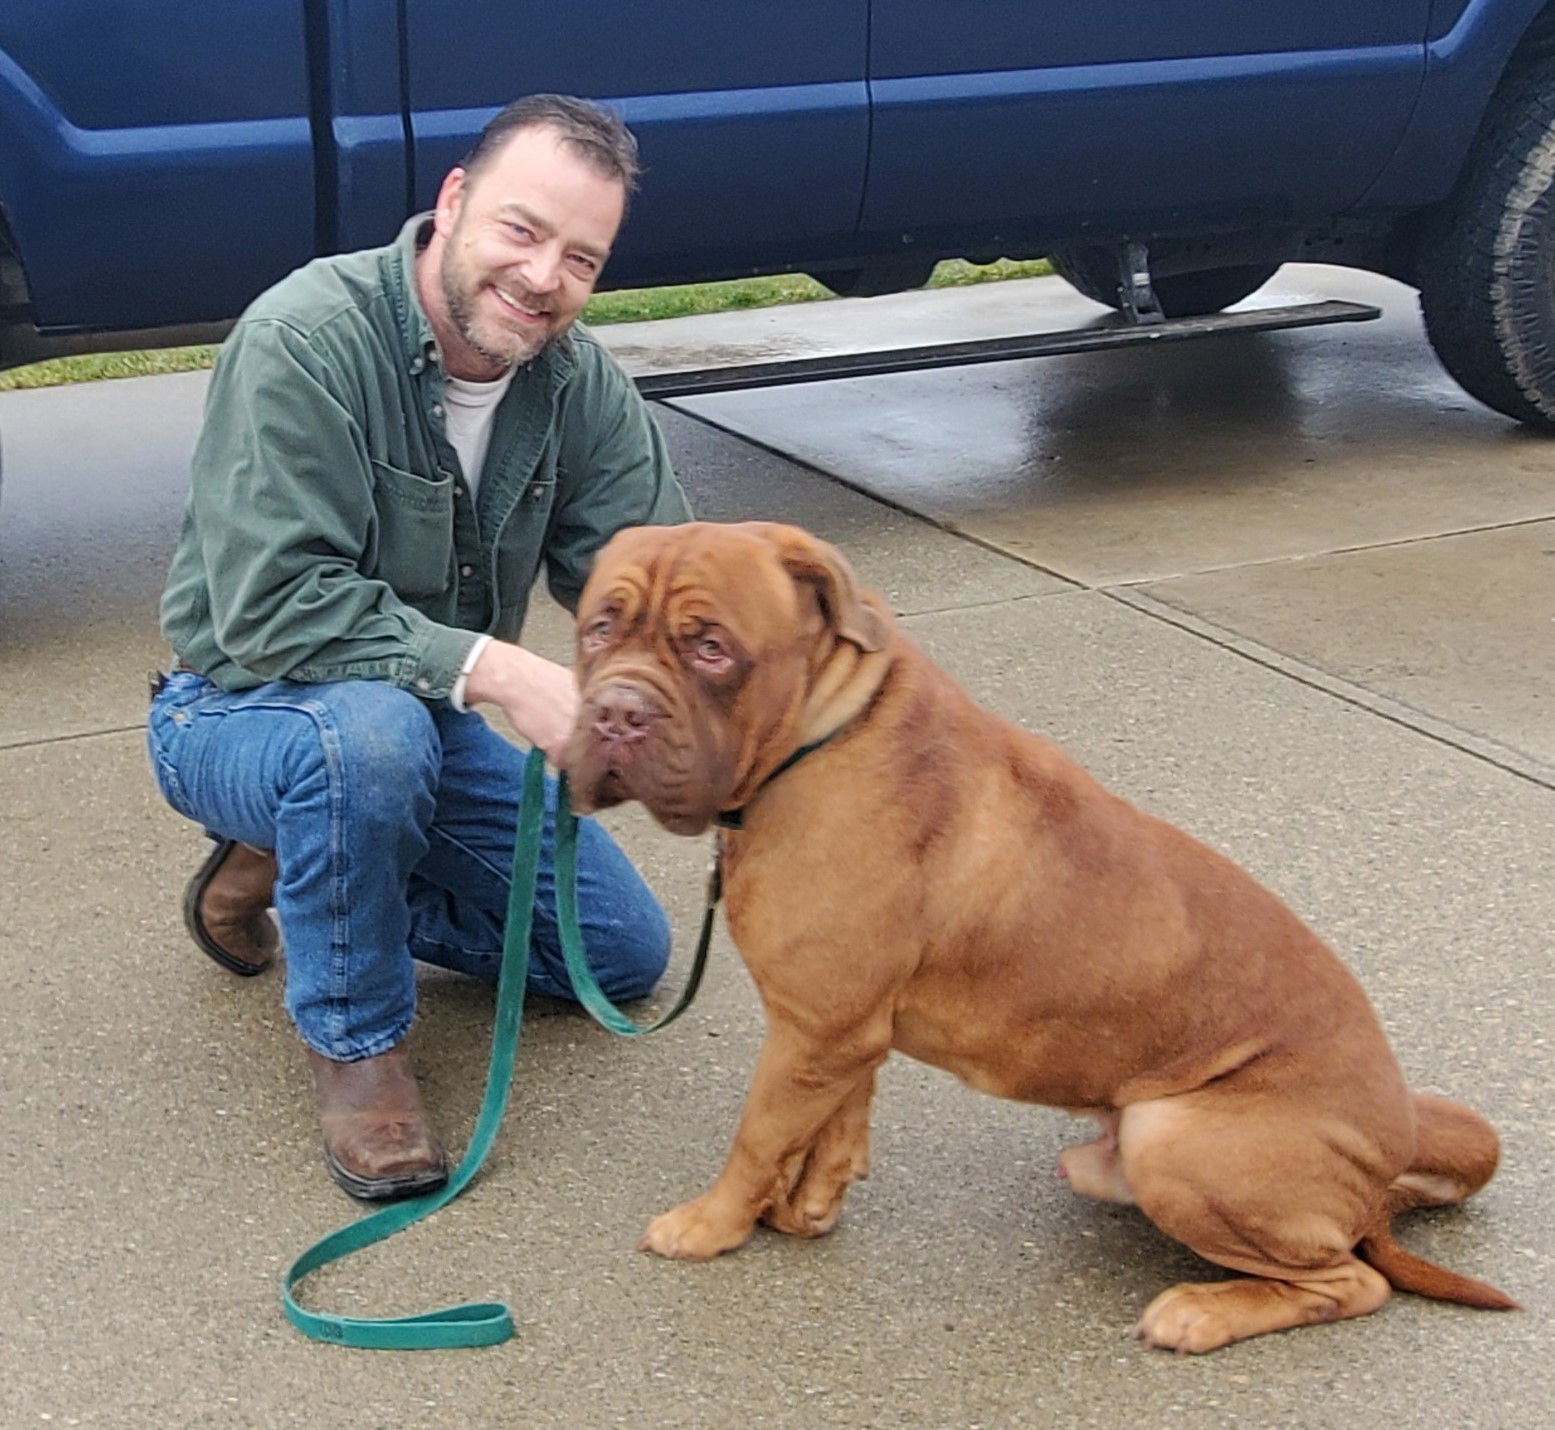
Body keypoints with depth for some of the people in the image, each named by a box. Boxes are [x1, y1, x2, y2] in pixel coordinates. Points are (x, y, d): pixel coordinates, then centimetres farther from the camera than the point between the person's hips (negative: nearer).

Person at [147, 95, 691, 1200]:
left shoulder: (580, 383, -8)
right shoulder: (305, 342, -27)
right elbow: (270, 610, -34)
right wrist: (493, 670, -41)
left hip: (427, 717, 7)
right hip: (239, 710, -6)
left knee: (626, 956, 6)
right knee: (368, 731, -41)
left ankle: (292, 870, 19)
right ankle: (354, 1038, -14)